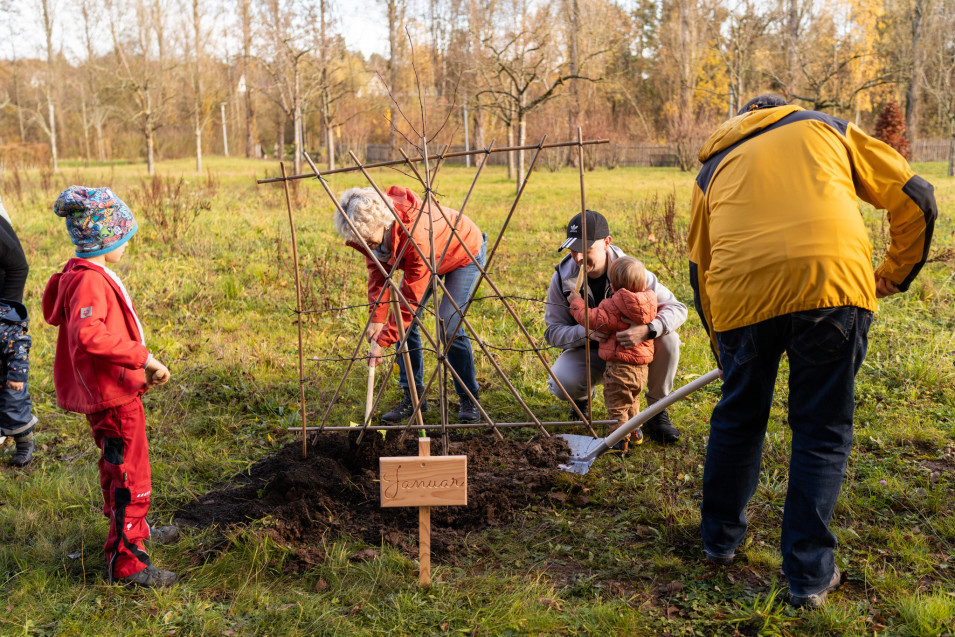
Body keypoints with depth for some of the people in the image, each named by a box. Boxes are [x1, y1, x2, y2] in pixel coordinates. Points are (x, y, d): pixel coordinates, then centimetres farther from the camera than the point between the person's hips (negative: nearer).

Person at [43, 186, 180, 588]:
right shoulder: (90, 281, -23)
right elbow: (87, 335, -39)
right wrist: (142, 357, -36)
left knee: (117, 469, 26)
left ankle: (132, 529, 45)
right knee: (130, 478, -1)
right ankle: (126, 562, 8)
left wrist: (140, 369, 16)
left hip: (110, 391, 11)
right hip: (112, 395, -11)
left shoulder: (85, 275, 10)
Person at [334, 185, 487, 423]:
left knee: (449, 327, -19)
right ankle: (413, 396, 5)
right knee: (404, 323, -6)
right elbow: (378, 273, -10)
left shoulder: (416, 236, -43)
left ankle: (469, 399, -1)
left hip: (465, 252, -7)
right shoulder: (372, 230, -23)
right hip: (425, 258, 7)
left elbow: (412, 297, -37)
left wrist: (383, 340, -34)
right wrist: (377, 318, -21)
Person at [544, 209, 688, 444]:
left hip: (631, 345, 0)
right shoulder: (562, 277, -17)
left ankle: (657, 413, -9)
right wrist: (587, 331, -36)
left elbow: (677, 308, -20)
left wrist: (647, 329, -42)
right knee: (561, 384, -31)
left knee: (667, 338, -30)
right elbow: (553, 331, -14)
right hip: (587, 349, 0)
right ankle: (582, 395, 11)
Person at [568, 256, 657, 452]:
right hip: (641, 367, 7)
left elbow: (593, 320, -17)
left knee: (617, 406, 6)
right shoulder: (649, 302, 1)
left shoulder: (614, 306, -20)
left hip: (619, 365, -7)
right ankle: (635, 433, 37)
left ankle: (621, 440, 7)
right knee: (632, 400, 28)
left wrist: (576, 303, -3)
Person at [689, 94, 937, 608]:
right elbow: (914, 197, 21)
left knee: (737, 418, 20)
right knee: (822, 431, 11)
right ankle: (809, 575, 18)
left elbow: (699, 267, 27)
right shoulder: (826, 129, 26)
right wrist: (894, 273, 34)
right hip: (833, 283, -1)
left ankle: (719, 538, 36)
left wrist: (722, 347, 36)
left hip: (741, 293, 2)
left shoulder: (714, 166, 29)